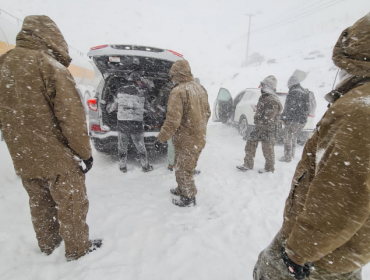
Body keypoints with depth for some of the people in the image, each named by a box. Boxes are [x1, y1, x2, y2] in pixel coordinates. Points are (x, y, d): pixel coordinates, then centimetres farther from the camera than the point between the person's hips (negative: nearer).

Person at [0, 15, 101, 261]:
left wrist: (20, 149, 19)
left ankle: (47, 244, 44)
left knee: (40, 204, 24)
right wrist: (85, 152, -10)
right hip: (57, 158, -7)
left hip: (23, 158, 7)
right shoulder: (50, 66, -17)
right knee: (71, 205, 12)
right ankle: (78, 249, 30)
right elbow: (71, 118, -20)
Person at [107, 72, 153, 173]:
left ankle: (123, 167, 28)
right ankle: (145, 166, 24)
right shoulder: (142, 92, -4)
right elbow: (147, 109, 3)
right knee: (140, 146, 12)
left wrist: (109, 109, 36)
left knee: (122, 146, 16)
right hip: (136, 123, -2)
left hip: (122, 122, 2)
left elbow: (115, 103, 13)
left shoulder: (120, 90, 3)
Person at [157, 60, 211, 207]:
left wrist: (162, 137, -11)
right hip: (199, 138, 9)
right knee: (187, 167, 25)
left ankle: (189, 198, 28)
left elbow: (173, 120, -26)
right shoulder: (201, 89, 6)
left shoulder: (178, 91, -21)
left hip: (186, 141, -8)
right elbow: (207, 113, 13)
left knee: (183, 170, 11)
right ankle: (182, 189, 44)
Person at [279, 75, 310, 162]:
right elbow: (307, 108, 17)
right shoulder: (306, 93, 14)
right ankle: (292, 154, 31)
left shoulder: (293, 93, -13)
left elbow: (289, 108, -18)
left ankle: (287, 157, 5)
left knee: (288, 139, 1)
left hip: (292, 120, -8)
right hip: (302, 121, 8)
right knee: (294, 137, 21)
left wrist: (283, 118, -12)